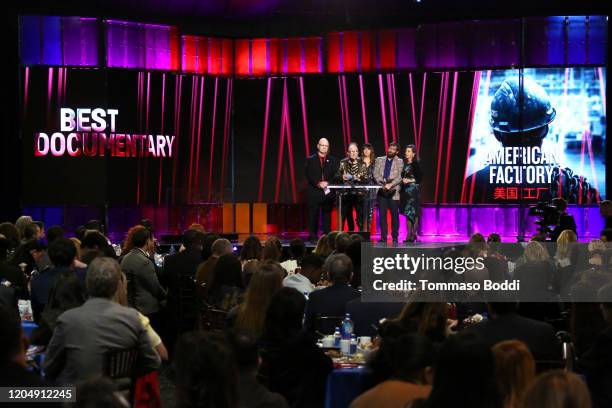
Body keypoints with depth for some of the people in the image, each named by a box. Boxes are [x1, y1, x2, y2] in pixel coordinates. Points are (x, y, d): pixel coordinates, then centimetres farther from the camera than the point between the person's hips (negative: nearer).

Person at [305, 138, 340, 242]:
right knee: (313, 215, -2)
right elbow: (309, 175, -2)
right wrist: (318, 183, -15)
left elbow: (335, 175, 6)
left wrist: (327, 183, -12)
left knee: (327, 214, 1)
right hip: (314, 191, -2)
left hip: (328, 191, 2)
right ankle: (313, 237, 2)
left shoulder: (332, 161, 13)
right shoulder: (311, 160, 7)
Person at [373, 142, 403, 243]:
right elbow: (375, 174, 5)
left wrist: (390, 184, -16)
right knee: (382, 214, -1)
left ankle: (395, 237, 4)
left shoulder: (399, 162, 7)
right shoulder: (379, 160, 14)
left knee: (394, 215, -2)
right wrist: (383, 184, -9)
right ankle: (383, 237, 3)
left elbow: (400, 177, -3)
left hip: (393, 192, -2)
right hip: (382, 191, 2)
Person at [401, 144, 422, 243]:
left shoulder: (416, 164, -5)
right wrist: (402, 180, 2)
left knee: (414, 213, -6)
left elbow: (419, 178, -9)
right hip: (405, 190, 6)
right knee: (407, 212, 6)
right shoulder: (404, 164, 12)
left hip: (413, 190, -6)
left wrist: (410, 180, -15)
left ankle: (414, 234, -3)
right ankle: (409, 235, 9)